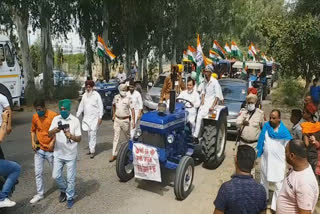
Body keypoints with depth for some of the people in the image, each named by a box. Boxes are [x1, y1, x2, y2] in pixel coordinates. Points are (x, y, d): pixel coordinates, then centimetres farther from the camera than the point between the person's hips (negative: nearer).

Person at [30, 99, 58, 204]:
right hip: (39, 149, 5)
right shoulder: (35, 117, 2)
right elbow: (33, 130, 15)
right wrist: (33, 142, 2)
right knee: (38, 173, 8)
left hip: (51, 150, -4)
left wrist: (53, 142, -20)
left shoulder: (53, 115, -15)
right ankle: (40, 194, 24)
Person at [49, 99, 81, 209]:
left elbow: (79, 139, -12)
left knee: (70, 178, 7)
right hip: (58, 153, 3)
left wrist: (71, 136, -34)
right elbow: (49, 134, -9)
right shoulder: (56, 119, -2)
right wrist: (54, 131, -32)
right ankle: (63, 190, 38)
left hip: (71, 154, -3)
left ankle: (70, 198, 27)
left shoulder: (75, 120, -11)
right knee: (56, 176, 10)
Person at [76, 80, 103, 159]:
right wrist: (77, 116, 13)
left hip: (94, 118, -5)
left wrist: (100, 117, -11)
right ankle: (91, 148, 22)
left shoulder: (96, 95, -5)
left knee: (93, 134, -7)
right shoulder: (84, 95, 10)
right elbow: (81, 106, 16)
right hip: (86, 118, 5)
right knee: (89, 134, 9)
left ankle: (92, 151, -2)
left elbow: (101, 106, -7)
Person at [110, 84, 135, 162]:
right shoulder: (116, 97, 2)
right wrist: (114, 115, 23)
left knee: (127, 136, 13)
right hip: (117, 120, 3)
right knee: (116, 137, 1)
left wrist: (133, 121, -18)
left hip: (125, 120, -3)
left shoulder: (128, 99, -10)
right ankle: (114, 154, 4)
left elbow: (132, 110, -12)